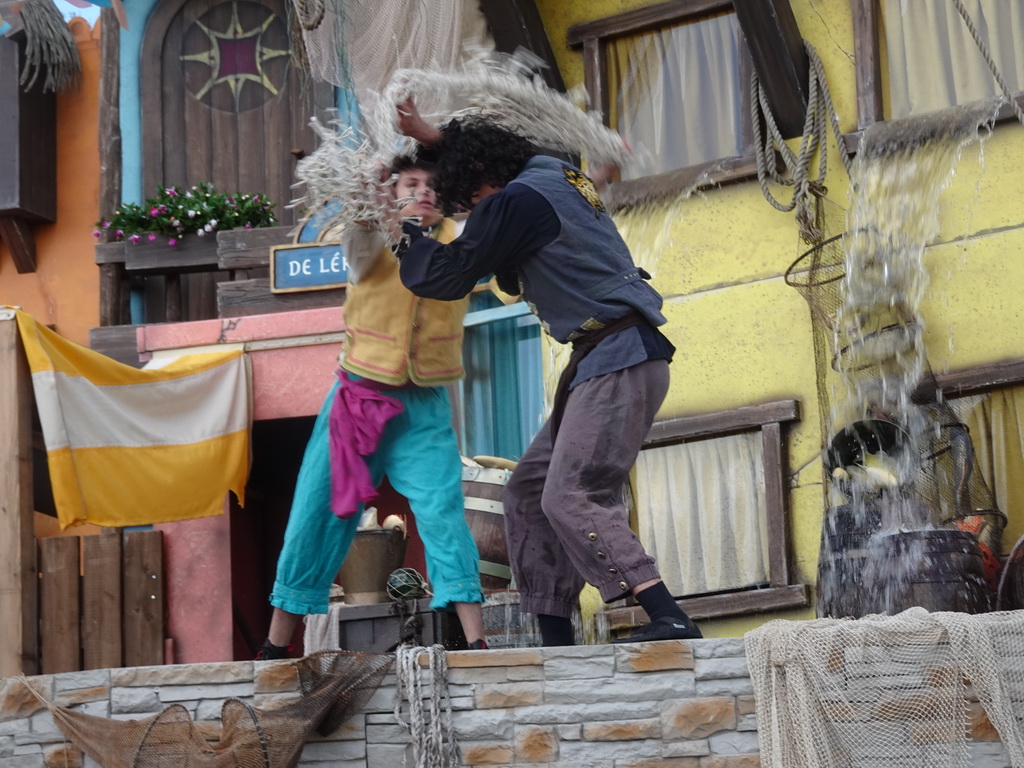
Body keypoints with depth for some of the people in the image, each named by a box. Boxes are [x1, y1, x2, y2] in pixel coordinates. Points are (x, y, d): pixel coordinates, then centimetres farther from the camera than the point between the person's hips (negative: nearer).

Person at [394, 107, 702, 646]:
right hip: (603, 360, 10)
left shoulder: (517, 201, -10)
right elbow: (489, 162, 42)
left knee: (571, 498, -18)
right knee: (530, 490, 9)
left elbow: (446, 278, -5)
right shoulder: (557, 175, 18)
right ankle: (556, 639, 8)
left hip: (618, 358, -10)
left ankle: (670, 620, -26)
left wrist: (403, 231, 12)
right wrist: (433, 136, 37)